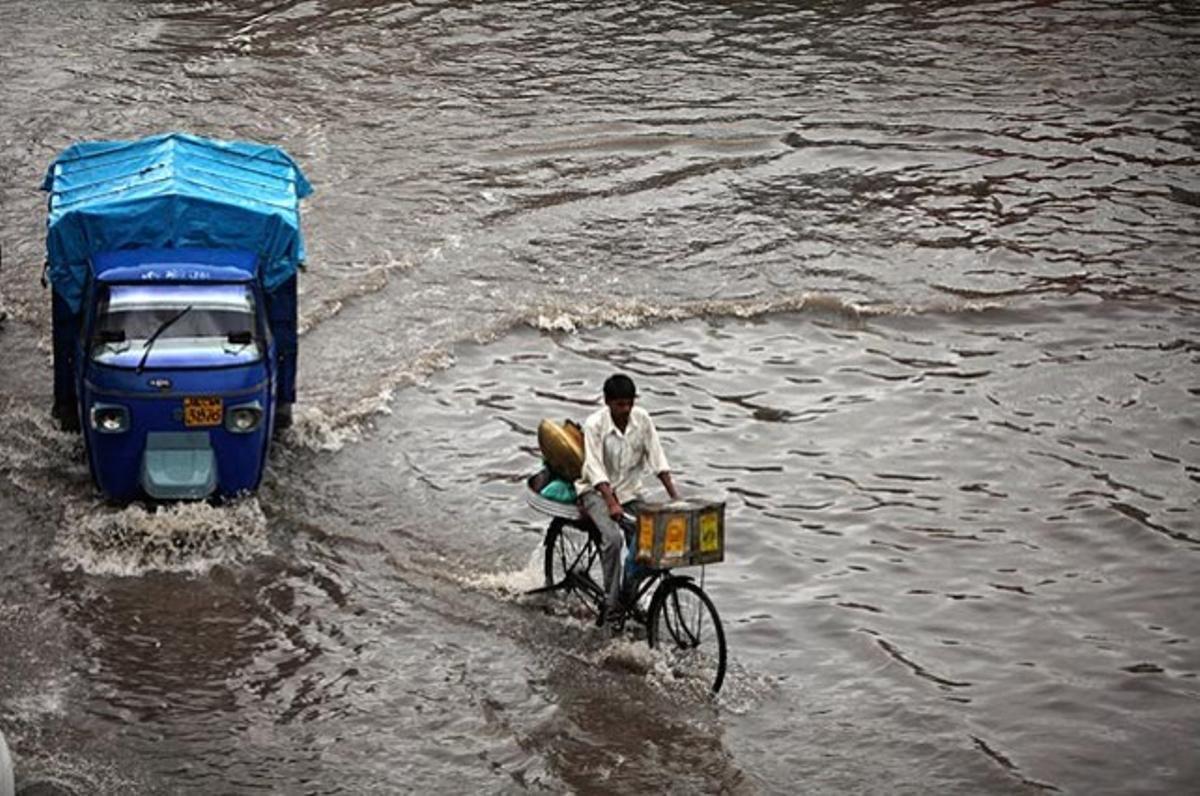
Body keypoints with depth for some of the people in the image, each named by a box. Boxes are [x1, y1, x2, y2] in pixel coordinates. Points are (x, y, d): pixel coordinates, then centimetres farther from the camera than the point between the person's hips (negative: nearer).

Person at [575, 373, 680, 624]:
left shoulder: (642, 419, -7)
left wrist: (674, 496, -16)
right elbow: (595, 469, -25)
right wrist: (611, 503, -38)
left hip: (629, 490, 5)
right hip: (597, 490, -5)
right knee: (613, 538, -27)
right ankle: (611, 604, -20)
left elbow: (657, 459, -6)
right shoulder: (595, 424, -19)